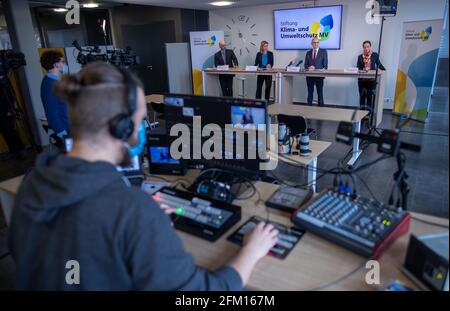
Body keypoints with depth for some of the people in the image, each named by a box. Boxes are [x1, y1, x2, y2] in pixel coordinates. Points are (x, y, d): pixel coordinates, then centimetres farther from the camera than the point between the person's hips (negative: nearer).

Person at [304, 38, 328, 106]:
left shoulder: (323, 52, 7)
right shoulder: (308, 53, 13)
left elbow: (325, 65, 2)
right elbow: (305, 65, 10)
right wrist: (308, 67, -12)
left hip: (319, 75, -2)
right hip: (310, 75, 2)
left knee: (320, 92, 1)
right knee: (310, 92, 6)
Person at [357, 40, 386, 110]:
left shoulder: (375, 55, 1)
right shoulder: (360, 57, 4)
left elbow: (379, 64, 9)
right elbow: (358, 68, 1)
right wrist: (363, 69, -18)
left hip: (371, 80, -2)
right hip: (362, 80, 2)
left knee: (370, 96, -3)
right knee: (362, 96, 8)